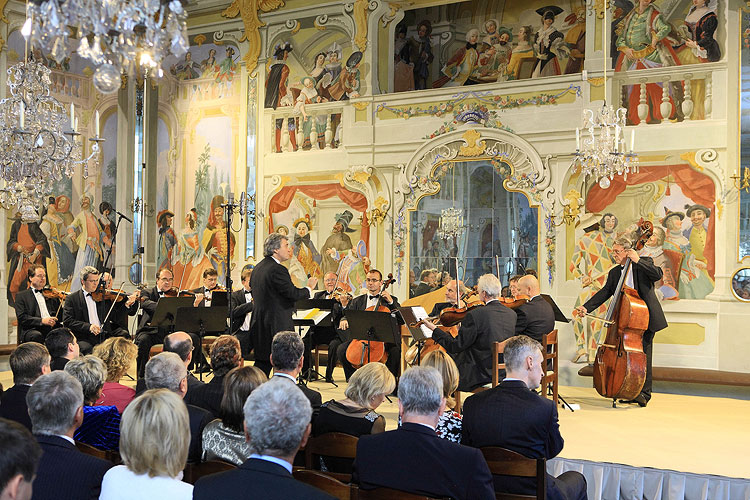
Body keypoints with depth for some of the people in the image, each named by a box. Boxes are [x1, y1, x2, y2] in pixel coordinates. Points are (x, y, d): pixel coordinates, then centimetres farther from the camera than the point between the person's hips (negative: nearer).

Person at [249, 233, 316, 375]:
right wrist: (309, 288, -1)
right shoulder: (277, 269, -18)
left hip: (259, 325, 9)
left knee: (262, 363, 13)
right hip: (277, 325, -9)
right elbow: (293, 293, -20)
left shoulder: (258, 268, 12)